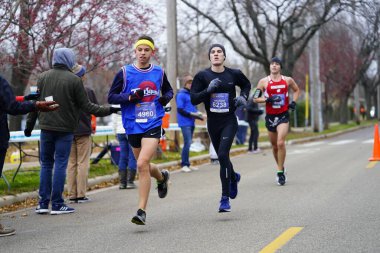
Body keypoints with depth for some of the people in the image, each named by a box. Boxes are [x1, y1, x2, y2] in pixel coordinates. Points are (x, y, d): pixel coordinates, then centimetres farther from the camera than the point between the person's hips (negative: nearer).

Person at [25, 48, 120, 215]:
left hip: (46, 127, 4)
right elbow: (86, 106, -7)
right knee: (60, 165, 0)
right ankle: (57, 204, 0)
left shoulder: (43, 77, 5)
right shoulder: (74, 80, -8)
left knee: (46, 164, 11)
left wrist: (29, 125, 16)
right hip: (65, 129, -4)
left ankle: (43, 203, 9)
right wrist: (108, 110, 3)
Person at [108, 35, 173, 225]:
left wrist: (166, 97, -1)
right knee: (144, 165, 15)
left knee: (142, 164, -19)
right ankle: (162, 177, 51)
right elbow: (111, 97, -1)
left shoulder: (159, 72, 5)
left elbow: (168, 90, 22)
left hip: (153, 125, -2)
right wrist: (130, 97, -17)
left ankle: (141, 211, -13)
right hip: (133, 126, 2)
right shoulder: (124, 73, 0)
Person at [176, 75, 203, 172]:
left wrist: (198, 114, 5)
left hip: (191, 123, 8)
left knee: (188, 143, 10)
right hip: (185, 122, -8)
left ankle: (187, 164, 14)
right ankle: (184, 164, -9)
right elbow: (180, 110, -12)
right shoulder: (181, 94, -6)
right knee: (187, 143, -13)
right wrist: (191, 114, -17)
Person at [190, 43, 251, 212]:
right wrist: (208, 90, -21)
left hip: (229, 122, -2)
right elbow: (193, 99, -8)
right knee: (222, 157, 15)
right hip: (213, 122, 3)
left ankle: (225, 198, -13)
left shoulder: (234, 74, 0)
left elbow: (246, 85, 21)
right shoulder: (202, 76, -2)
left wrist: (243, 97, 3)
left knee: (223, 155, -18)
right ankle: (233, 177, 50)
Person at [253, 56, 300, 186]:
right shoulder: (264, 81, -1)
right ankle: (281, 168, 35)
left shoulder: (288, 80, 2)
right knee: (274, 146, 13)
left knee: (280, 143, -19)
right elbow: (255, 98, -1)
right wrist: (267, 99, -17)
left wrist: (294, 102, 4)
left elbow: (296, 90, 21)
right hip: (270, 116, 2)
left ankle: (280, 172, -10)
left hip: (283, 116, -2)